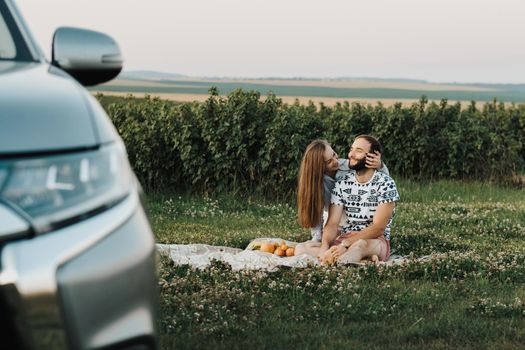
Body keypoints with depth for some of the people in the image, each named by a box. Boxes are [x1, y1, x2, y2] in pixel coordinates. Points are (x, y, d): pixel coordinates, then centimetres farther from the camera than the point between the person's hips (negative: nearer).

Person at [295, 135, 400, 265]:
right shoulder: (342, 183, 6)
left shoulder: (385, 184, -8)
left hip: (376, 242, -6)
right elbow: (332, 223, -2)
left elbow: (378, 228, -15)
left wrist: (345, 245, -25)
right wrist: (325, 247, -24)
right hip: (344, 240, 6)